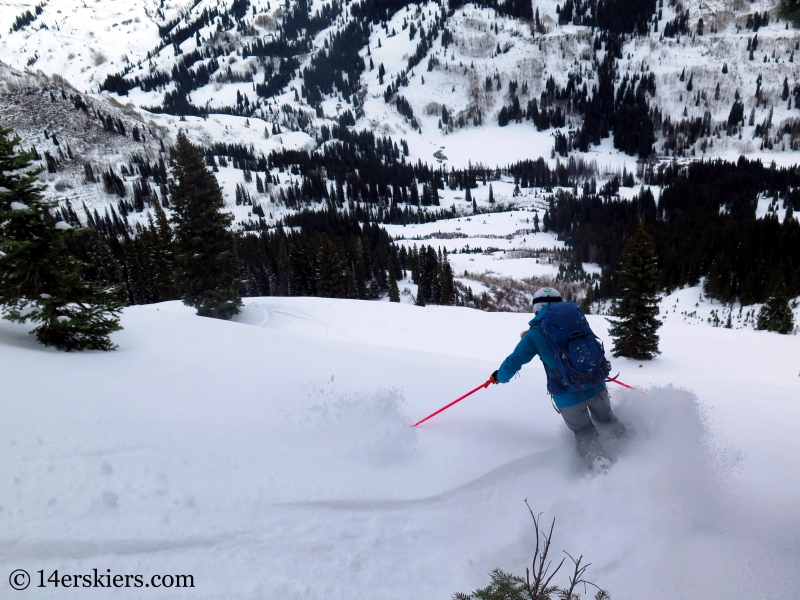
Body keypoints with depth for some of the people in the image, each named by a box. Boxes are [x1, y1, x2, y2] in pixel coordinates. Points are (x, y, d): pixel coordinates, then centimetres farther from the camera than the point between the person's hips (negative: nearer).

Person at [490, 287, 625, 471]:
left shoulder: (535, 333, -5)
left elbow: (514, 361, 0)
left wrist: (500, 376, 18)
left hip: (567, 396, -3)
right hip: (596, 385, 3)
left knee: (584, 433, 17)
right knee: (606, 419, 31)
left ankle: (598, 462, -5)